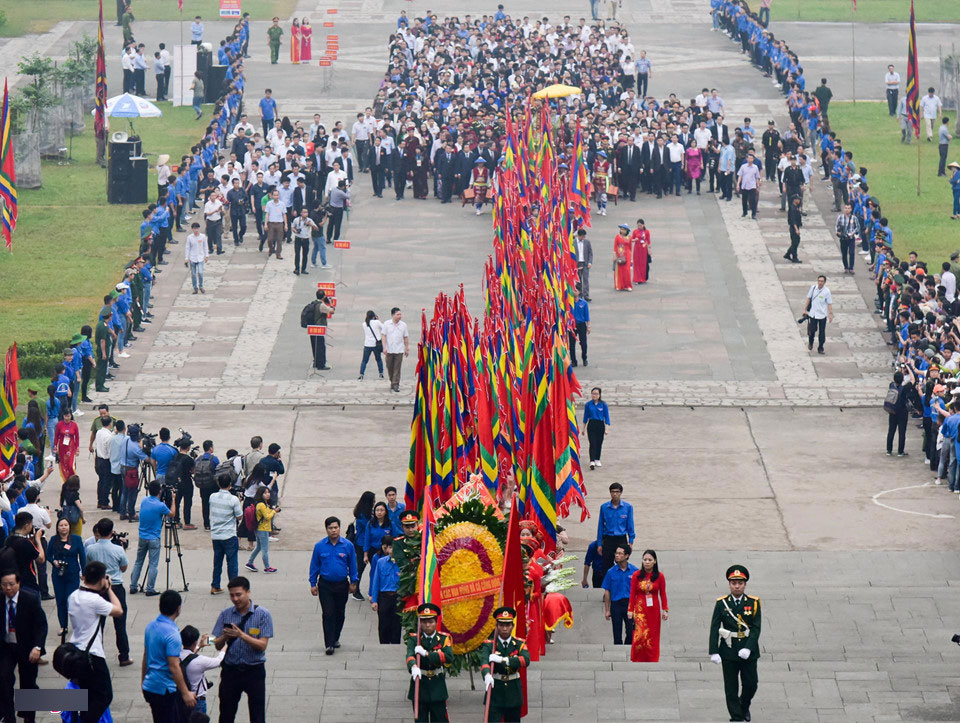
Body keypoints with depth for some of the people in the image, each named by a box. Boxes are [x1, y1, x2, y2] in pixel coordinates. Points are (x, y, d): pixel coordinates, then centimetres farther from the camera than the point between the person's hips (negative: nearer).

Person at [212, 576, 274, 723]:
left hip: (254, 671, -3)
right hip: (231, 670, 3)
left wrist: (241, 635, -24)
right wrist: (225, 637, -19)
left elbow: (262, 645, -11)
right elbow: (218, 645, 4)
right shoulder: (226, 615, 4)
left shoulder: (262, 614, -5)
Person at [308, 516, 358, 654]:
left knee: (339, 613, 12)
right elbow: (314, 565, 4)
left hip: (342, 585, 1)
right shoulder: (320, 546, -3)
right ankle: (329, 644, -9)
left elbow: (352, 565, 7)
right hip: (325, 585, -1)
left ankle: (335, 638, 31)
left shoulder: (348, 545, -3)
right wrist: (313, 584, 3)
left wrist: (353, 582, 8)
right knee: (328, 614, -8)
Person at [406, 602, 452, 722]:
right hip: (420, 684, 0)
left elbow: (449, 657, -16)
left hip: (438, 685, 0)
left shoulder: (444, 638, 1)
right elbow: (410, 655, -20)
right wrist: (413, 667, -43)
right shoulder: (414, 639, 0)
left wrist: (426, 653, -22)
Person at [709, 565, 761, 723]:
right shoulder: (721, 603, -1)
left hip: (748, 652, 1)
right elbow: (714, 629, -3)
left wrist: (748, 649, -17)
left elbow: (756, 628, -5)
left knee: (751, 684, 5)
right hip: (729, 651, -1)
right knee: (731, 687, 2)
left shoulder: (753, 603, 0)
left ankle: (744, 707, 33)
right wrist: (714, 652, -11)